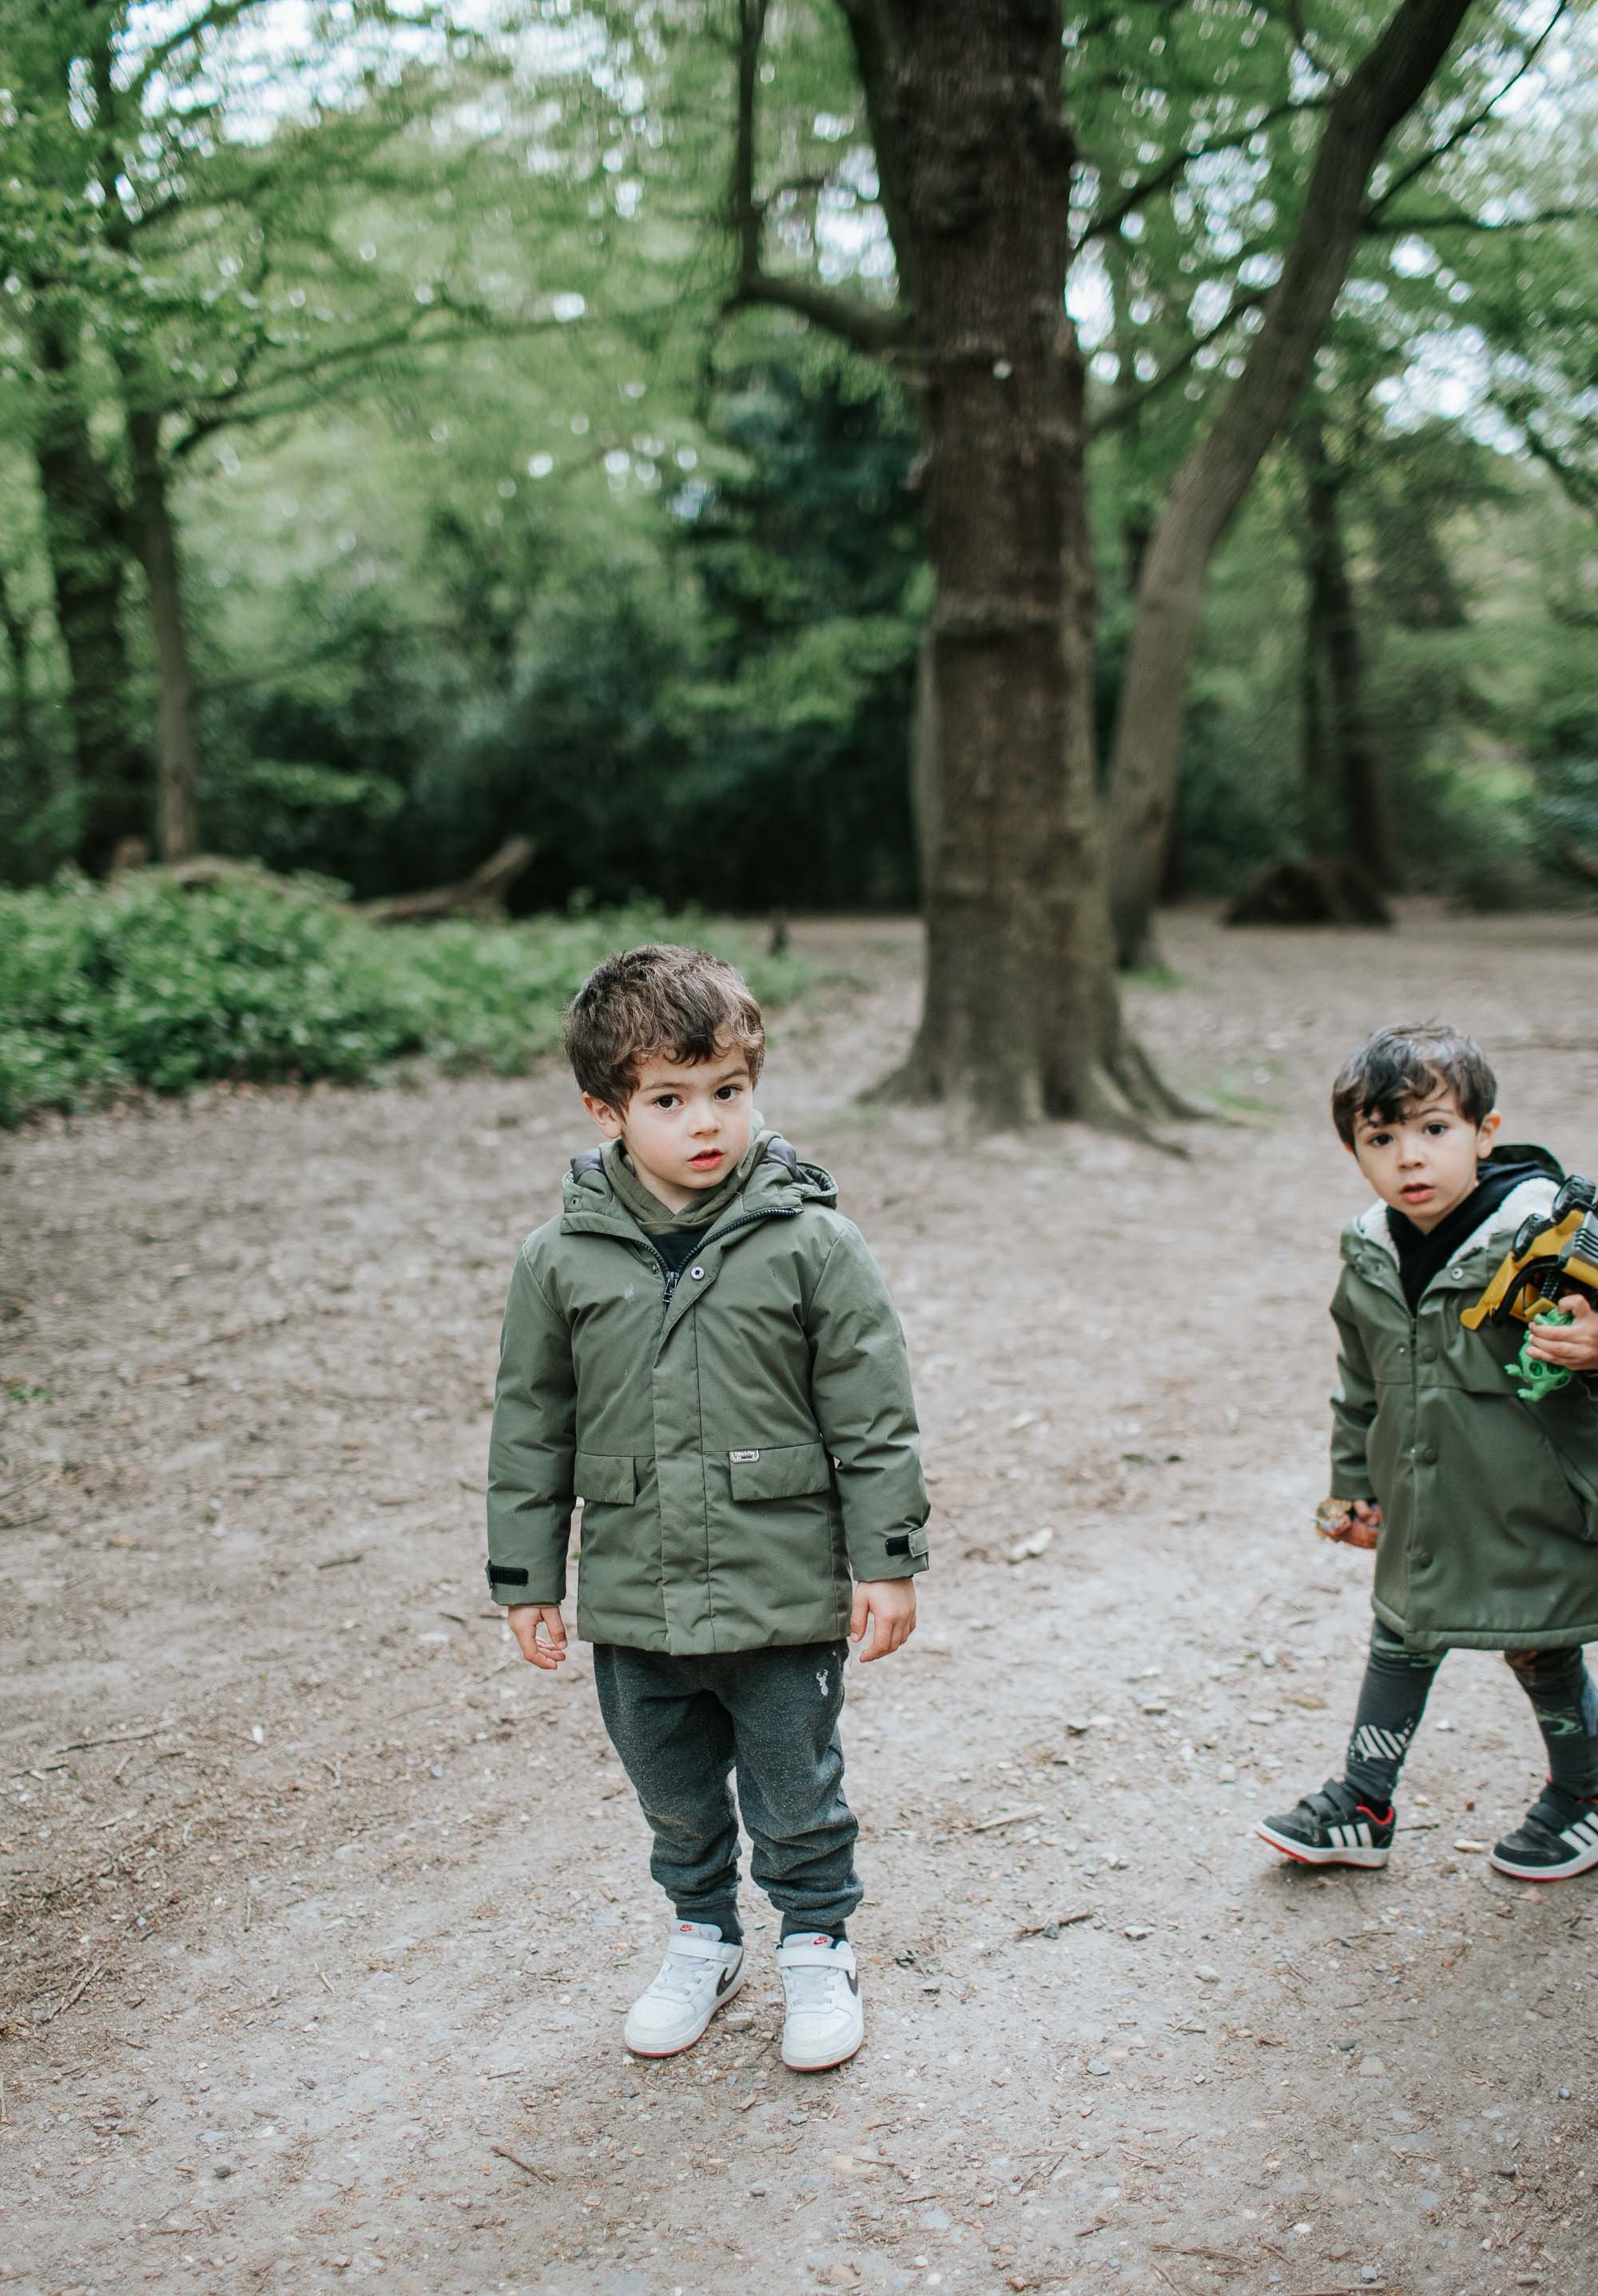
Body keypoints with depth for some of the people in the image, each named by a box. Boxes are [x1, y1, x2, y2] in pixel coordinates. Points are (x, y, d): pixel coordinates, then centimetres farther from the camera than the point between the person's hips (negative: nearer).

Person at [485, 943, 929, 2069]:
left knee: (796, 1794, 13)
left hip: (783, 1593, -2)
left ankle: (819, 1947, 37)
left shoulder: (812, 1245, -10)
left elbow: (873, 1417, -6)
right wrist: (527, 1579, 5)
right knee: (675, 1796, 20)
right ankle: (704, 1940, 43)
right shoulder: (562, 1260, -5)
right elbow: (531, 1429, 4)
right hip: (635, 1597, 3)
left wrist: (888, 1563, -5)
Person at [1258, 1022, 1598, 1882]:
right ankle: (1362, 1807, 32)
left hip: (1528, 1508, -5)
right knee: (1399, 1642, 17)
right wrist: (1352, 1481, 18)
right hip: (1420, 1509, 5)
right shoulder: (1369, 1256, -2)